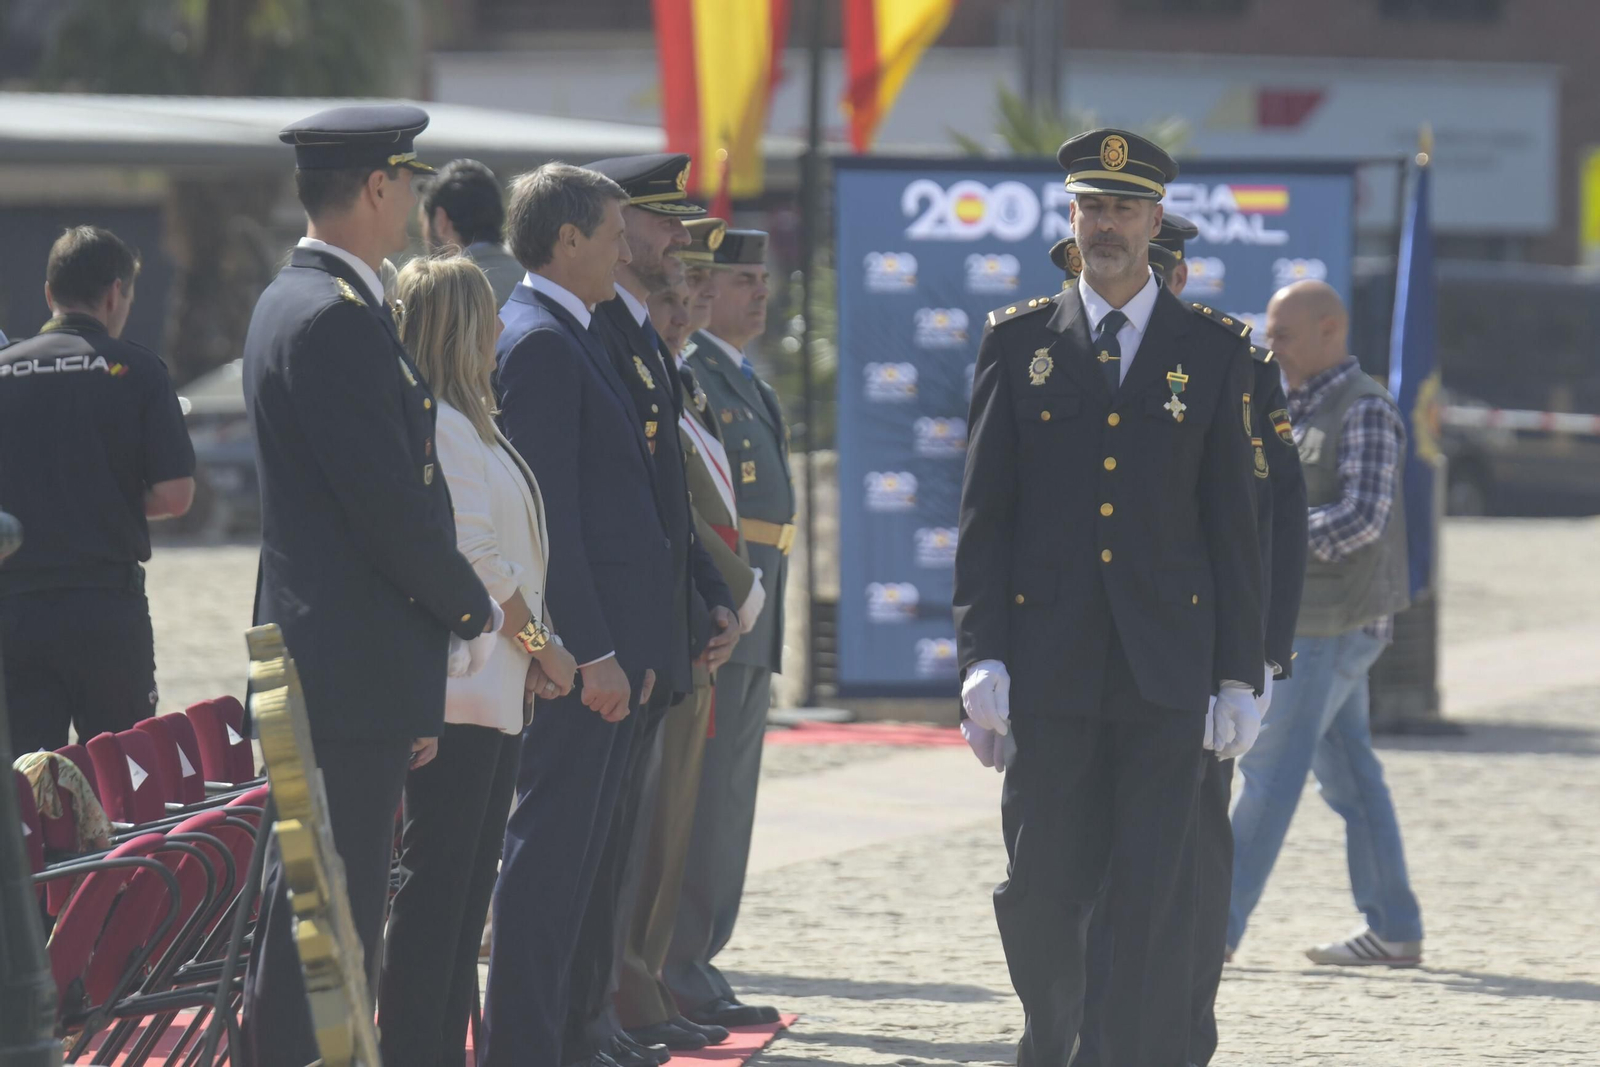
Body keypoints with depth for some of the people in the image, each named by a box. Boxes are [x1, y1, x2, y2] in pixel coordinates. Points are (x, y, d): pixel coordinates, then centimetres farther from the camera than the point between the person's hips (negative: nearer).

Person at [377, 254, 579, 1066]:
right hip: (455, 692, -10)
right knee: (436, 882, -9)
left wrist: (534, 644, 10)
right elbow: (473, 558, -17)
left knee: (465, 885, 11)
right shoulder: (437, 426, -12)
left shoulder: (465, 423, 19)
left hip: (490, 693, 10)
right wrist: (539, 642, -7)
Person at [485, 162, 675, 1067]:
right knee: (550, 847, -7)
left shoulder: (574, 339, 18)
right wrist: (591, 651, -21)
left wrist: (637, 645, 18)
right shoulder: (538, 342, -14)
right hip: (581, 645, -10)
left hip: (609, 641, 10)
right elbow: (548, 516, -19)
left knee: (576, 848, 12)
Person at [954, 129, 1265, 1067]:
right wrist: (982, 656, -4)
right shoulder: (1018, 341, 7)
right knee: (1042, 892, 3)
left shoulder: (1213, 351, 6)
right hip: (1050, 670, 1)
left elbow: (1234, 525, 6)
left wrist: (1239, 675, 0)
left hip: (1166, 666, -1)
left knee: (1155, 900, -4)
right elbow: (984, 515, 5)